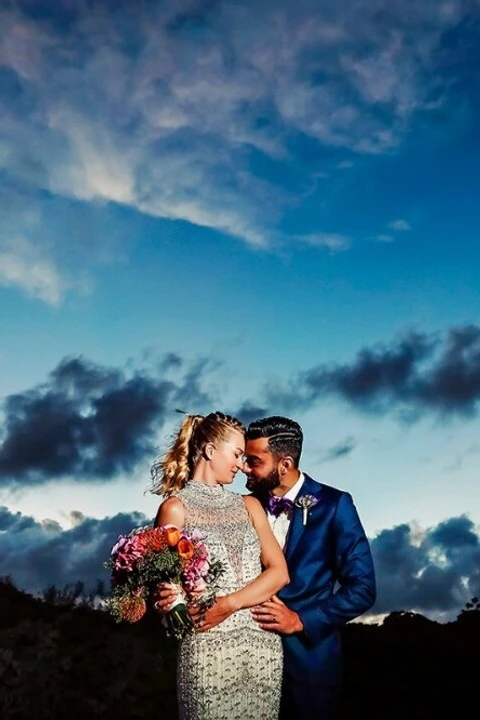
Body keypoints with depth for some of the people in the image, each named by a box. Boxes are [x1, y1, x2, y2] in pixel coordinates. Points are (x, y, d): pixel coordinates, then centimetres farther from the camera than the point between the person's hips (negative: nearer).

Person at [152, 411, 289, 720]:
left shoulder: (249, 505, 13)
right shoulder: (176, 507, 0)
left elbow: (279, 572, 3)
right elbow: (166, 584, 1)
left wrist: (229, 604, -11)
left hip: (264, 645, 4)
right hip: (208, 647, -4)